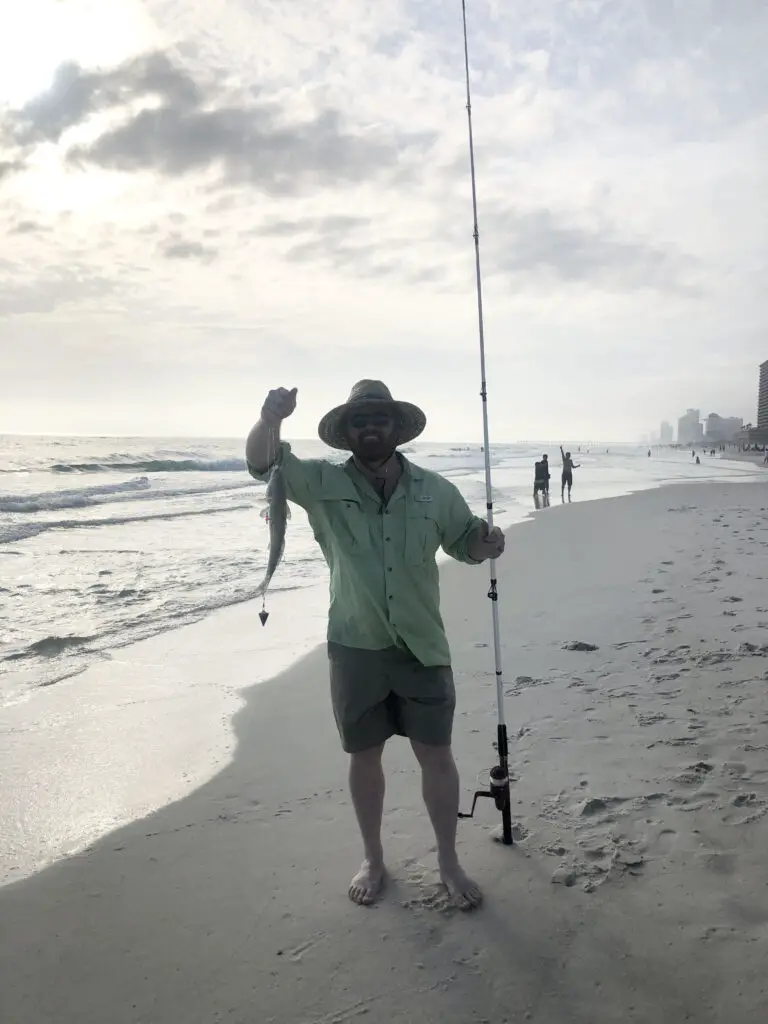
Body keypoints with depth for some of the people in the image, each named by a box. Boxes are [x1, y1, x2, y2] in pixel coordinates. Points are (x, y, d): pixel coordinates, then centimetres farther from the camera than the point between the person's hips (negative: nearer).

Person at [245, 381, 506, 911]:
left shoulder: (436, 491, -2)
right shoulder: (323, 484, -5)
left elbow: (465, 543, 12)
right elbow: (263, 463, -18)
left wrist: (487, 542, -12)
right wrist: (270, 418, -40)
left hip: (423, 647, 0)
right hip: (356, 649, 0)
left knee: (436, 754, 8)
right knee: (364, 756, 13)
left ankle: (449, 863, 29)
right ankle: (374, 861, 34)